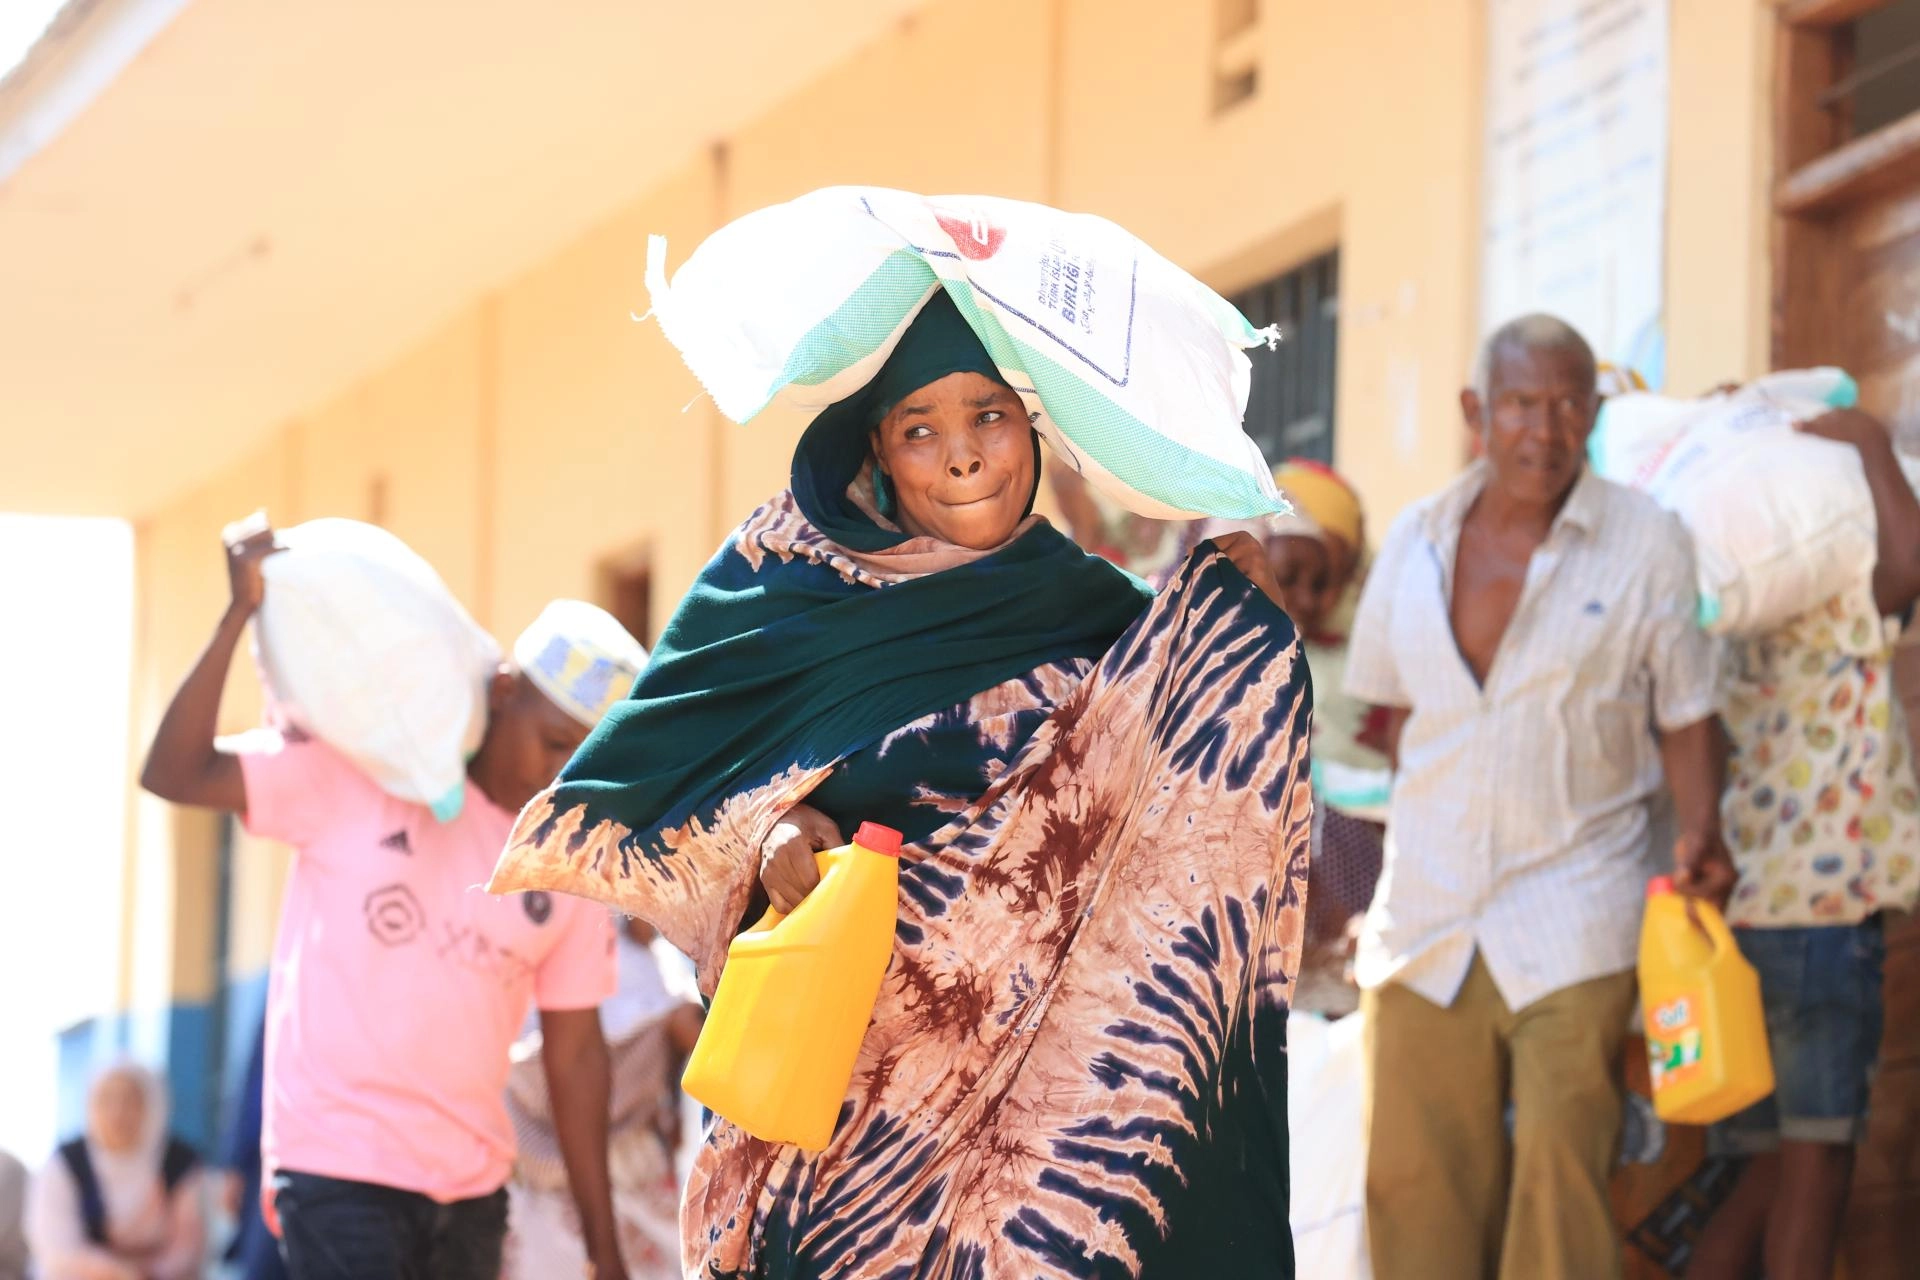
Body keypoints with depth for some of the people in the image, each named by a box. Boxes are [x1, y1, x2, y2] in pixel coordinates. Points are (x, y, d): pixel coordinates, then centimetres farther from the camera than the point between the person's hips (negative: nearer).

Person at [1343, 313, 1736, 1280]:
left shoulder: (1647, 543, -3)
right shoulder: (1415, 542, 7)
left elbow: (1684, 717, 1)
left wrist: (1701, 835, -14)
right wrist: (1432, 831, 13)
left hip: (1572, 917, -3)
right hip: (1425, 910, 4)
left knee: (1560, 1170, -11)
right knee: (1417, 1172, 3)